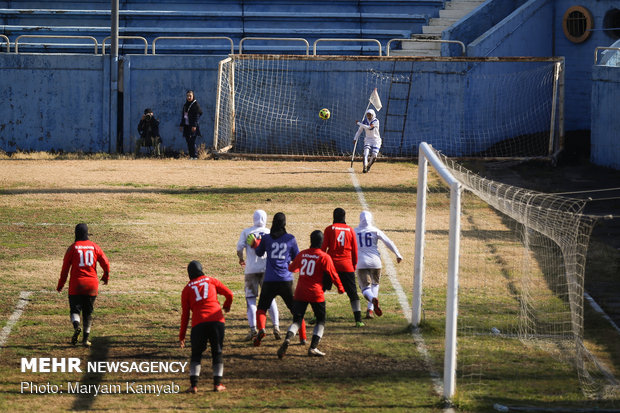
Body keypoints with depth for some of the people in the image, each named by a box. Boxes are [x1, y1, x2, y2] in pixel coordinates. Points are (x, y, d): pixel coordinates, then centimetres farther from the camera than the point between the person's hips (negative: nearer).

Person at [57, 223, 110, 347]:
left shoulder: (73, 248, -2)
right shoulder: (94, 247, 4)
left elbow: (65, 268, 0)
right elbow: (106, 263, 3)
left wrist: (60, 285, 9)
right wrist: (105, 277, 23)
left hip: (76, 284, -2)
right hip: (92, 285, 2)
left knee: (75, 309, 6)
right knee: (88, 312, 12)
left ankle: (76, 326, -25)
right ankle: (86, 338, 7)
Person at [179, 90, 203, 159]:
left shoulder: (195, 104, -4)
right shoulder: (185, 105, 16)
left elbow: (197, 115, -10)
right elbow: (183, 115, 22)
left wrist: (194, 125, -17)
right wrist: (181, 125, 17)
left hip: (192, 126, -7)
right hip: (186, 126, 7)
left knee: (192, 141, -13)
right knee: (188, 141, 4)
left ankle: (194, 156, -11)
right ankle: (191, 155, 7)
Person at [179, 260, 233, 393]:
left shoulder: (187, 289, 14)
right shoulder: (211, 281, 14)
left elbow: (185, 313, 11)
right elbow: (229, 294, 10)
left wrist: (181, 336, 15)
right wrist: (227, 306, 33)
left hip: (198, 323, 0)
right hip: (216, 320, 0)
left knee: (196, 354, 10)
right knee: (217, 352, 11)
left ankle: (194, 384, -2)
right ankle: (217, 383, 6)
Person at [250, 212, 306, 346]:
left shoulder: (266, 238, 1)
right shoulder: (291, 239, 1)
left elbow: (259, 253, 18)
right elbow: (297, 259, 10)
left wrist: (255, 243, 34)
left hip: (269, 280, 0)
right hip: (286, 280, 0)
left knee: (261, 308, 10)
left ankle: (261, 329, -18)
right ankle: (303, 337, 9)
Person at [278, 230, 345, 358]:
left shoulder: (302, 254, 6)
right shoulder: (324, 257, -6)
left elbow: (291, 268, 23)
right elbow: (333, 274, -2)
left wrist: (290, 265, 48)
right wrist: (340, 288, 15)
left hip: (300, 293, 3)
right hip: (316, 294, -3)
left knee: (297, 320, 7)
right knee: (321, 321, 14)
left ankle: (287, 339, -22)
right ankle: (313, 348, 2)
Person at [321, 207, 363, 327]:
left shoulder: (329, 229, -1)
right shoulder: (350, 230, 5)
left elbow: (324, 247, -3)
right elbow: (355, 250, 9)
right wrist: (354, 265, 20)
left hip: (331, 265, -1)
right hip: (347, 266, 1)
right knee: (353, 293, 4)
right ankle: (358, 320, -3)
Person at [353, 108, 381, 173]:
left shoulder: (376, 121, -15)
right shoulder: (364, 122, -2)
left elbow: (369, 127, -27)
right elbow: (359, 130, 5)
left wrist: (359, 123, -21)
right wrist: (355, 138, -6)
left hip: (376, 140, -2)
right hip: (368, 140, 2)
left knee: (374, 155, -11)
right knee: (366, 153, -20)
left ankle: (369, 166, 15)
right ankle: (364, 167, -22)